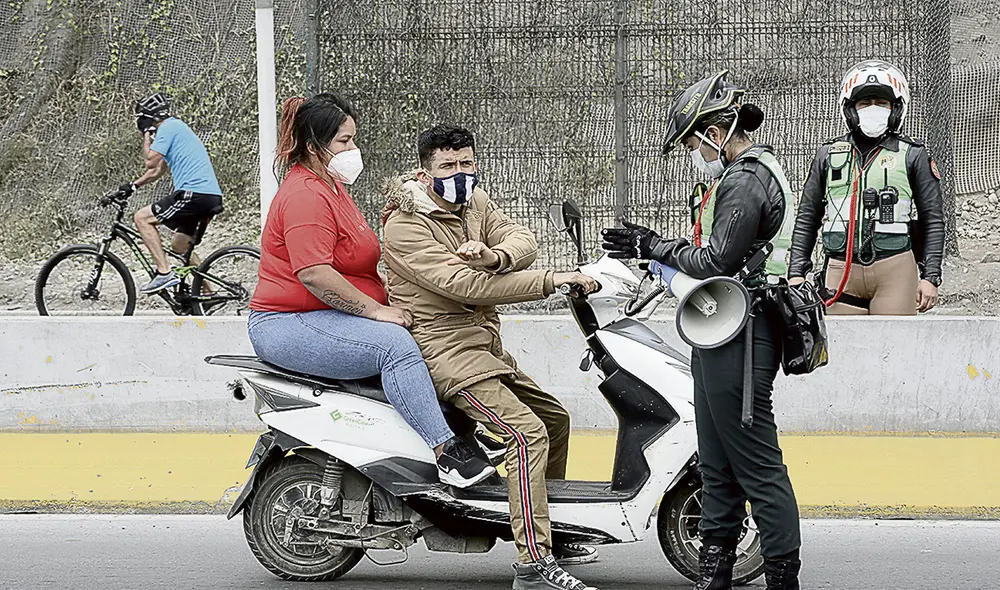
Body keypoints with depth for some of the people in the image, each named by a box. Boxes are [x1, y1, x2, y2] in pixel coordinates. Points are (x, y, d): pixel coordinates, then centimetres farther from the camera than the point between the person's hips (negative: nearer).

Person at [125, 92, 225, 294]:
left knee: (142, 218, -6)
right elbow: (159, 170, 34)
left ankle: (165, 273, -14)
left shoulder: (168, 128, -4)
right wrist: (132, 186, 28)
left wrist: (147, 134, 3)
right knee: (180, 245, 22)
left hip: (194, 193, -10)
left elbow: (150, 162, -11)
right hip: (211, 196, 10)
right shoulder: (176, 127, 27)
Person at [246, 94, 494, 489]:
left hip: (327, 318, 11)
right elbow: (313, 274, -28)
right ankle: (447, 455, -32)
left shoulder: (330, 186, 19)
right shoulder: (305, 196, -17)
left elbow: (358, 256, 28)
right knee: (394, 344, -28)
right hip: (288, 326, -11)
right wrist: (376, 310, -23)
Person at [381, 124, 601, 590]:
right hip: (445, 348, -10)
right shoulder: (406, 226, -16)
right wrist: (552, 281, -28)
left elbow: (522, 240, -3)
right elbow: (466, 285, -26)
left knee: (554, 416, 20)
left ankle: (547, 536, 33)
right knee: (527, 431, -23)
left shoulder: (473, 201, 10)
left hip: (484, 344, 10)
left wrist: (494, 256, -29)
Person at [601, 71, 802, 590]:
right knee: (716, 464, 14)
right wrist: (653, 251, 13)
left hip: (740, 336, -11)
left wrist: (656, 247, -9)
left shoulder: (745, 180, -14)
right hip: (725, 333, 11)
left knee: (756, 463, -9)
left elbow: (717, 262, -20)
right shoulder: (748, 173, 20)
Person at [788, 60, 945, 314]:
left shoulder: (912, 155, 8)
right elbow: (806, 220, 16)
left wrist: (930, 277, 0)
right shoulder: (828, 154, 14)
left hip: (894, 267, -2)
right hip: (842, 271, 2)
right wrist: (797, 273, 8)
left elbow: (933, 220, 7)